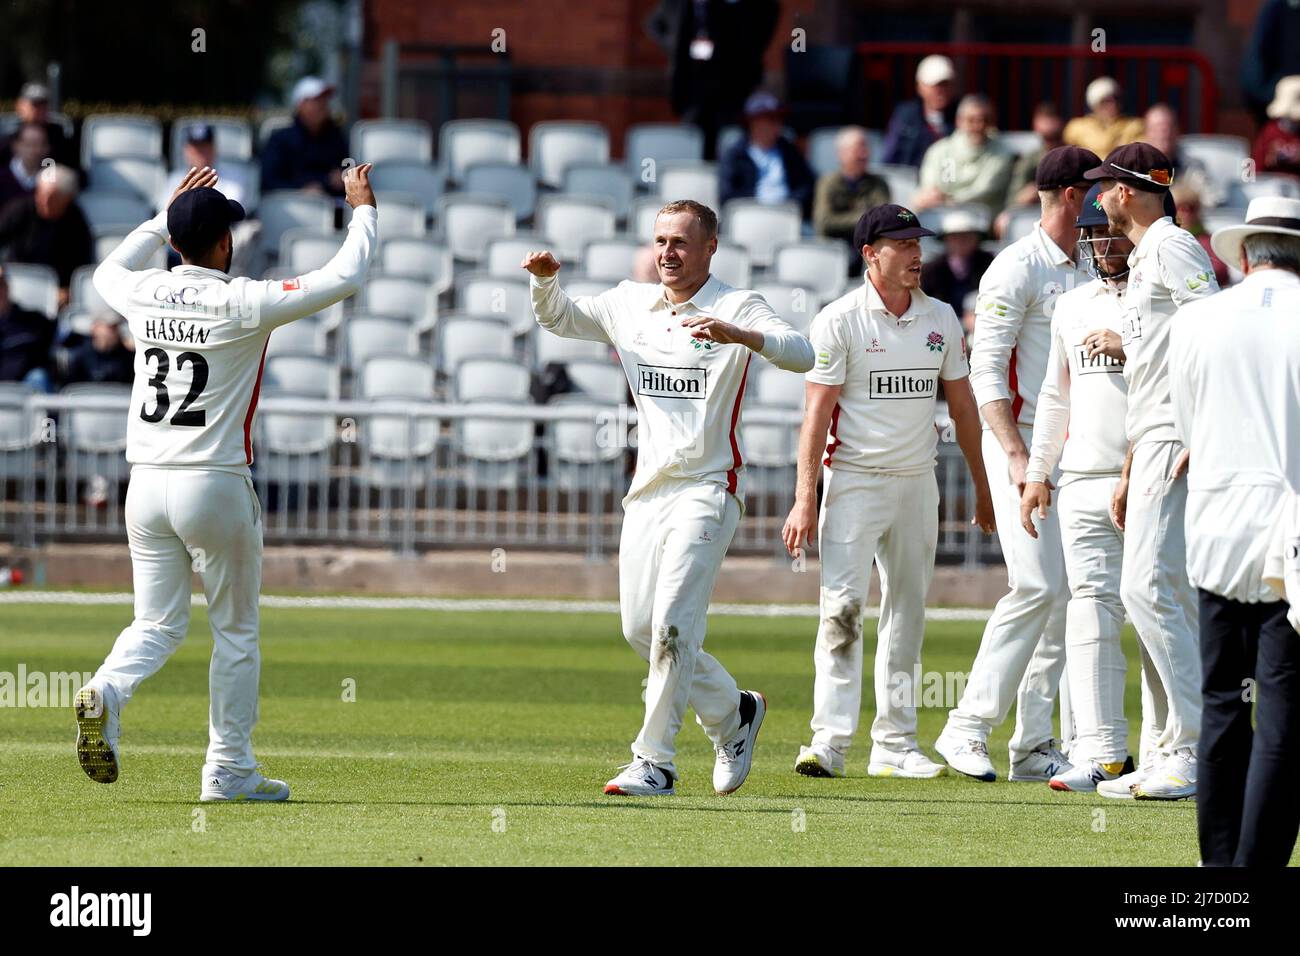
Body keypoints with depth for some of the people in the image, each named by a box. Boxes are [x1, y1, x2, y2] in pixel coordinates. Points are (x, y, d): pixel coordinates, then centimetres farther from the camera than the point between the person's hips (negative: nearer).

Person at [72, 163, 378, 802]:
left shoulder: (144, 294, 2)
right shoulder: (242, 305, -12)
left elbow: (108, 271, 29)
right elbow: (343, 278, -9)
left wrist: (168, 214, 33)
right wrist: (363, 210, 6)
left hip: (145, 485, 5)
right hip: (215, 485, -5)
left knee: (157, 623, 11)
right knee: (236, 629, 9)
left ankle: (107, 690, -21)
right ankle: (229, 771, 11)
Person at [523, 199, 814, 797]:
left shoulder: (736, 308, -6)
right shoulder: (630, 305, 12)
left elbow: (801, 355, -20)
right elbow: (557, 318, 19)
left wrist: (738, 335, -39)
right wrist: (544, 278, -3)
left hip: (707, 489, -6)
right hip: (647, 493, 6)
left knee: (672, 623, -15)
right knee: (640, 629, 7)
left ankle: (655, 763, -12)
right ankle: (732, 713, 28)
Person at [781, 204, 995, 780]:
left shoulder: (941, 319, 7)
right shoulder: (841, 321, -8)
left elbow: (962, 404, 14)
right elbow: (818, 410, -11)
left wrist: (982, 488, 13)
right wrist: (805, 499, -18)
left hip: (917, 482, 5)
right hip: (854, 479, -5)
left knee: (907, 612, 7)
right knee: (843, 605, -14)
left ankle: (895, 745, 12)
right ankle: (830, 740, -17)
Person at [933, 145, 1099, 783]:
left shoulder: (1090, 274, 16)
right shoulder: (1018, 268, -8)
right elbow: (986, 370, -13)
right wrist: (1017, 457, -21)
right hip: (1020, 443, -8)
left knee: (1067, 593, 3)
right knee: (1037, 587, -17)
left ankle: (1035, 747, 6)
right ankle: (969, 726, -10)